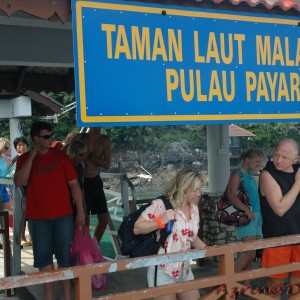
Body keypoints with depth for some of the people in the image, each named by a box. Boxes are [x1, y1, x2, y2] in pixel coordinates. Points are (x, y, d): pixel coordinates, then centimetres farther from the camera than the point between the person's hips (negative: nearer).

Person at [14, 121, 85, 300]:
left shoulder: (60, 156, 0)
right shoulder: (24, 159, 3)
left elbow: (74, 184, 1)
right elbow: (19, 182, -13)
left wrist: (80, 211, -2)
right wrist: (31, 157, -15)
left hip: (63, 215, -1)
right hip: (38, 217, 1)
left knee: (64, 256, 5)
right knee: (43, 257, 5)